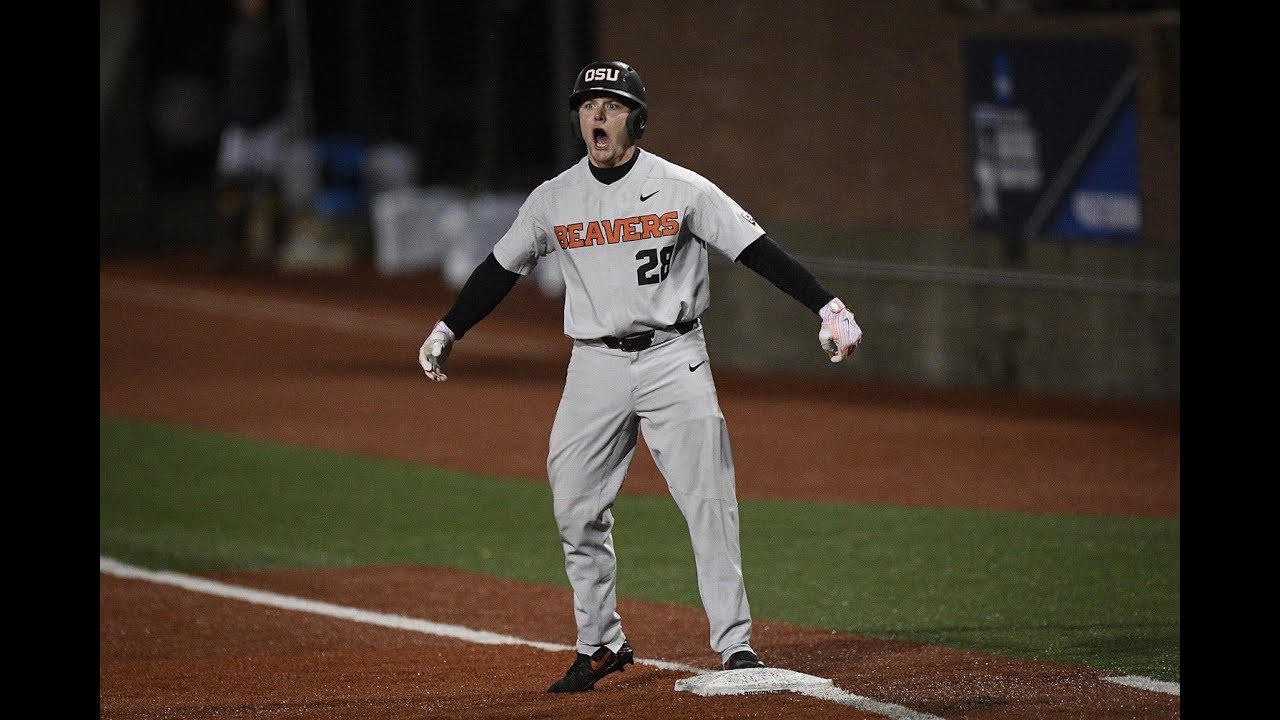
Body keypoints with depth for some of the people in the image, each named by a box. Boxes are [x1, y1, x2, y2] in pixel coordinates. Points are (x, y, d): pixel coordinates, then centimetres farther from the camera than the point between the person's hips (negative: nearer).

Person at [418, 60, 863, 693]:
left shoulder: (682, 189, -5)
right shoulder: (554, 199, 5)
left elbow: (755, 249, -9)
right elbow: (501, 268, 17)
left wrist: (826, 306, -16)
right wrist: (447, 331, 18)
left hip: (673, 358, -3)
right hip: (595, 365, 3)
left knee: (709, 502, -9)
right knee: (577, 513, 1)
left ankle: (734, 643, -6)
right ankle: (600, 646, 14)